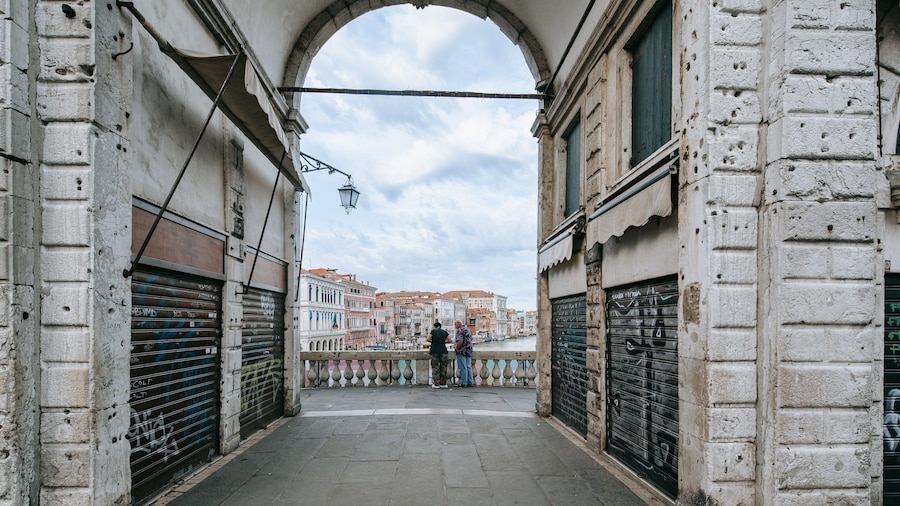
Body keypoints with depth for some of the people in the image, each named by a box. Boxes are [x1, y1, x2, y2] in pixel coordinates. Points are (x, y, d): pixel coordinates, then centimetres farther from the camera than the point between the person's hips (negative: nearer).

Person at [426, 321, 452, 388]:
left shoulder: (433, 331, 1)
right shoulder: (445, 332, 8)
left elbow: (427, 339, -4)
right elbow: (450, 341, 9)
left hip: (435, 351, -2)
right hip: (443, 351, 2)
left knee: (435, 367, 2)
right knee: (443, 367, 7)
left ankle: (436, 384, 0)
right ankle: (443, 383, 8)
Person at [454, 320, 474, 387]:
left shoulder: (460, 330, -12)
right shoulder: (468, 329, 16)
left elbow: (460, 340, -24)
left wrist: (457, 348, -12)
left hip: (462, 351, -8)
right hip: (469, 351, 8)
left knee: (463, 368, -4)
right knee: (468, 367, 10)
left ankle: (464, 383, -2)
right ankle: (470, 383, 10)